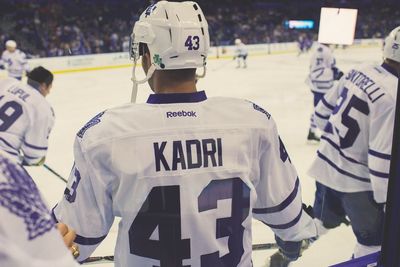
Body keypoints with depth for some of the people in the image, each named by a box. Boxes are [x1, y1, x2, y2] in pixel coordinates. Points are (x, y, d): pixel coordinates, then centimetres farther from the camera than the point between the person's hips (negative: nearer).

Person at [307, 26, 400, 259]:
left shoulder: (360, 72, -2)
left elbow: (325, 110, 10)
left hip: (327, 164, 8)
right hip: (355, 179, -8)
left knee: (323, 220, 28)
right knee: (375, 240, 12)